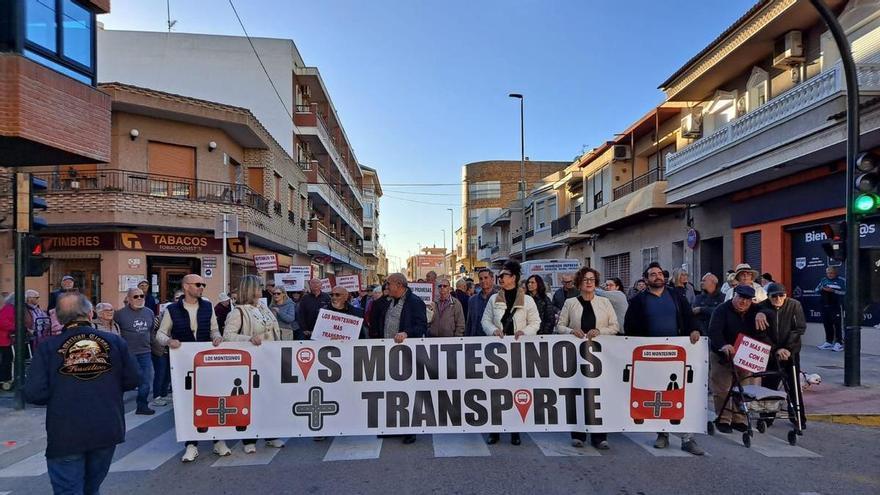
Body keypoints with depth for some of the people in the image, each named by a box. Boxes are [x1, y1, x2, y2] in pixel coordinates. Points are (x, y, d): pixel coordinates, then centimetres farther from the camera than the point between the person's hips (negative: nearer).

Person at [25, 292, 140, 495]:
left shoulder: (48, 347, -6)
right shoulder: (114, 341, -2)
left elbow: (34, 393, -10)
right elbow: (132, 380, 0)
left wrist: (58, 396, 11)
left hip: (66, 435, -3)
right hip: (108, 431, 3)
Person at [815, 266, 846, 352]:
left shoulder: (841, 280, -1)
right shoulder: (823, 280, 14)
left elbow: (844, 292, -10)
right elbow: (816, 289, 13)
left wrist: (833, 290, -20)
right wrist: (822, 289, -8)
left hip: (835, 306, -5)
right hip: (825, 306, 5)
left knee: (837, 325, -6)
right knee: (827, 324, 10)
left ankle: (839, 343, -1)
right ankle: (828, 342, 18)